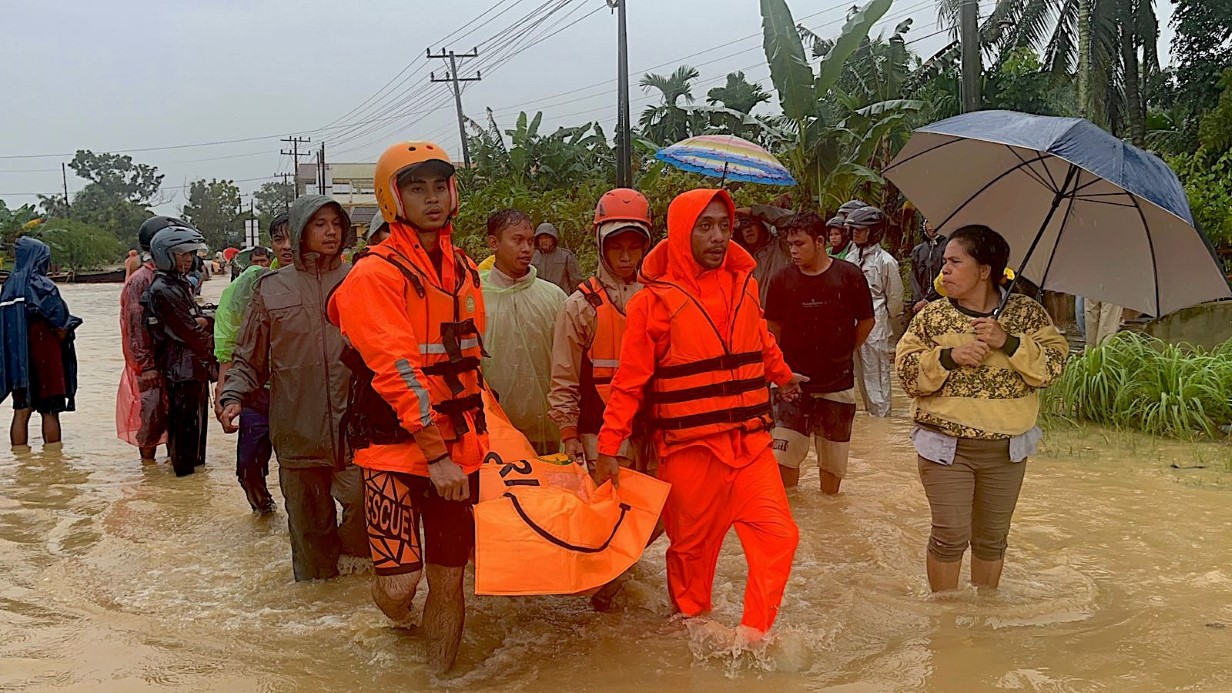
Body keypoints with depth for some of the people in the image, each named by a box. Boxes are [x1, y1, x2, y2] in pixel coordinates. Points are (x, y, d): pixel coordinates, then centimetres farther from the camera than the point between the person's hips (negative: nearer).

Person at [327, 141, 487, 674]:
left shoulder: (463, 270, 11)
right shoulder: (375, 275, -10)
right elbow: (397, 370, -17)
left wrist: (476, 434, 16)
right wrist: (434, 455, -20)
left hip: (457, 449, 6)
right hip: (396, 446, -5)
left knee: (449, 577, 9)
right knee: (402, 580, -7)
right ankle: (393, 607, 29)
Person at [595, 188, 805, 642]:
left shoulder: (742, 282, 6)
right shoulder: (655, 300, -7)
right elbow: (630, 382, -5)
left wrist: (783, 377, 43)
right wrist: (609, 447, -9)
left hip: (750, 440, 4)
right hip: (689, 448, -4)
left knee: (778, 536, -3)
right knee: (693, 547, 9)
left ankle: (754, 636, 12)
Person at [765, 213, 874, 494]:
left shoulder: (849, 276, -7)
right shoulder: (782, 280, -5)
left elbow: (866, 322, 5)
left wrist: (842, 354, 8)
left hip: (837, 384, 0)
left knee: (832, 459, 12)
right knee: (784, 455, -6)